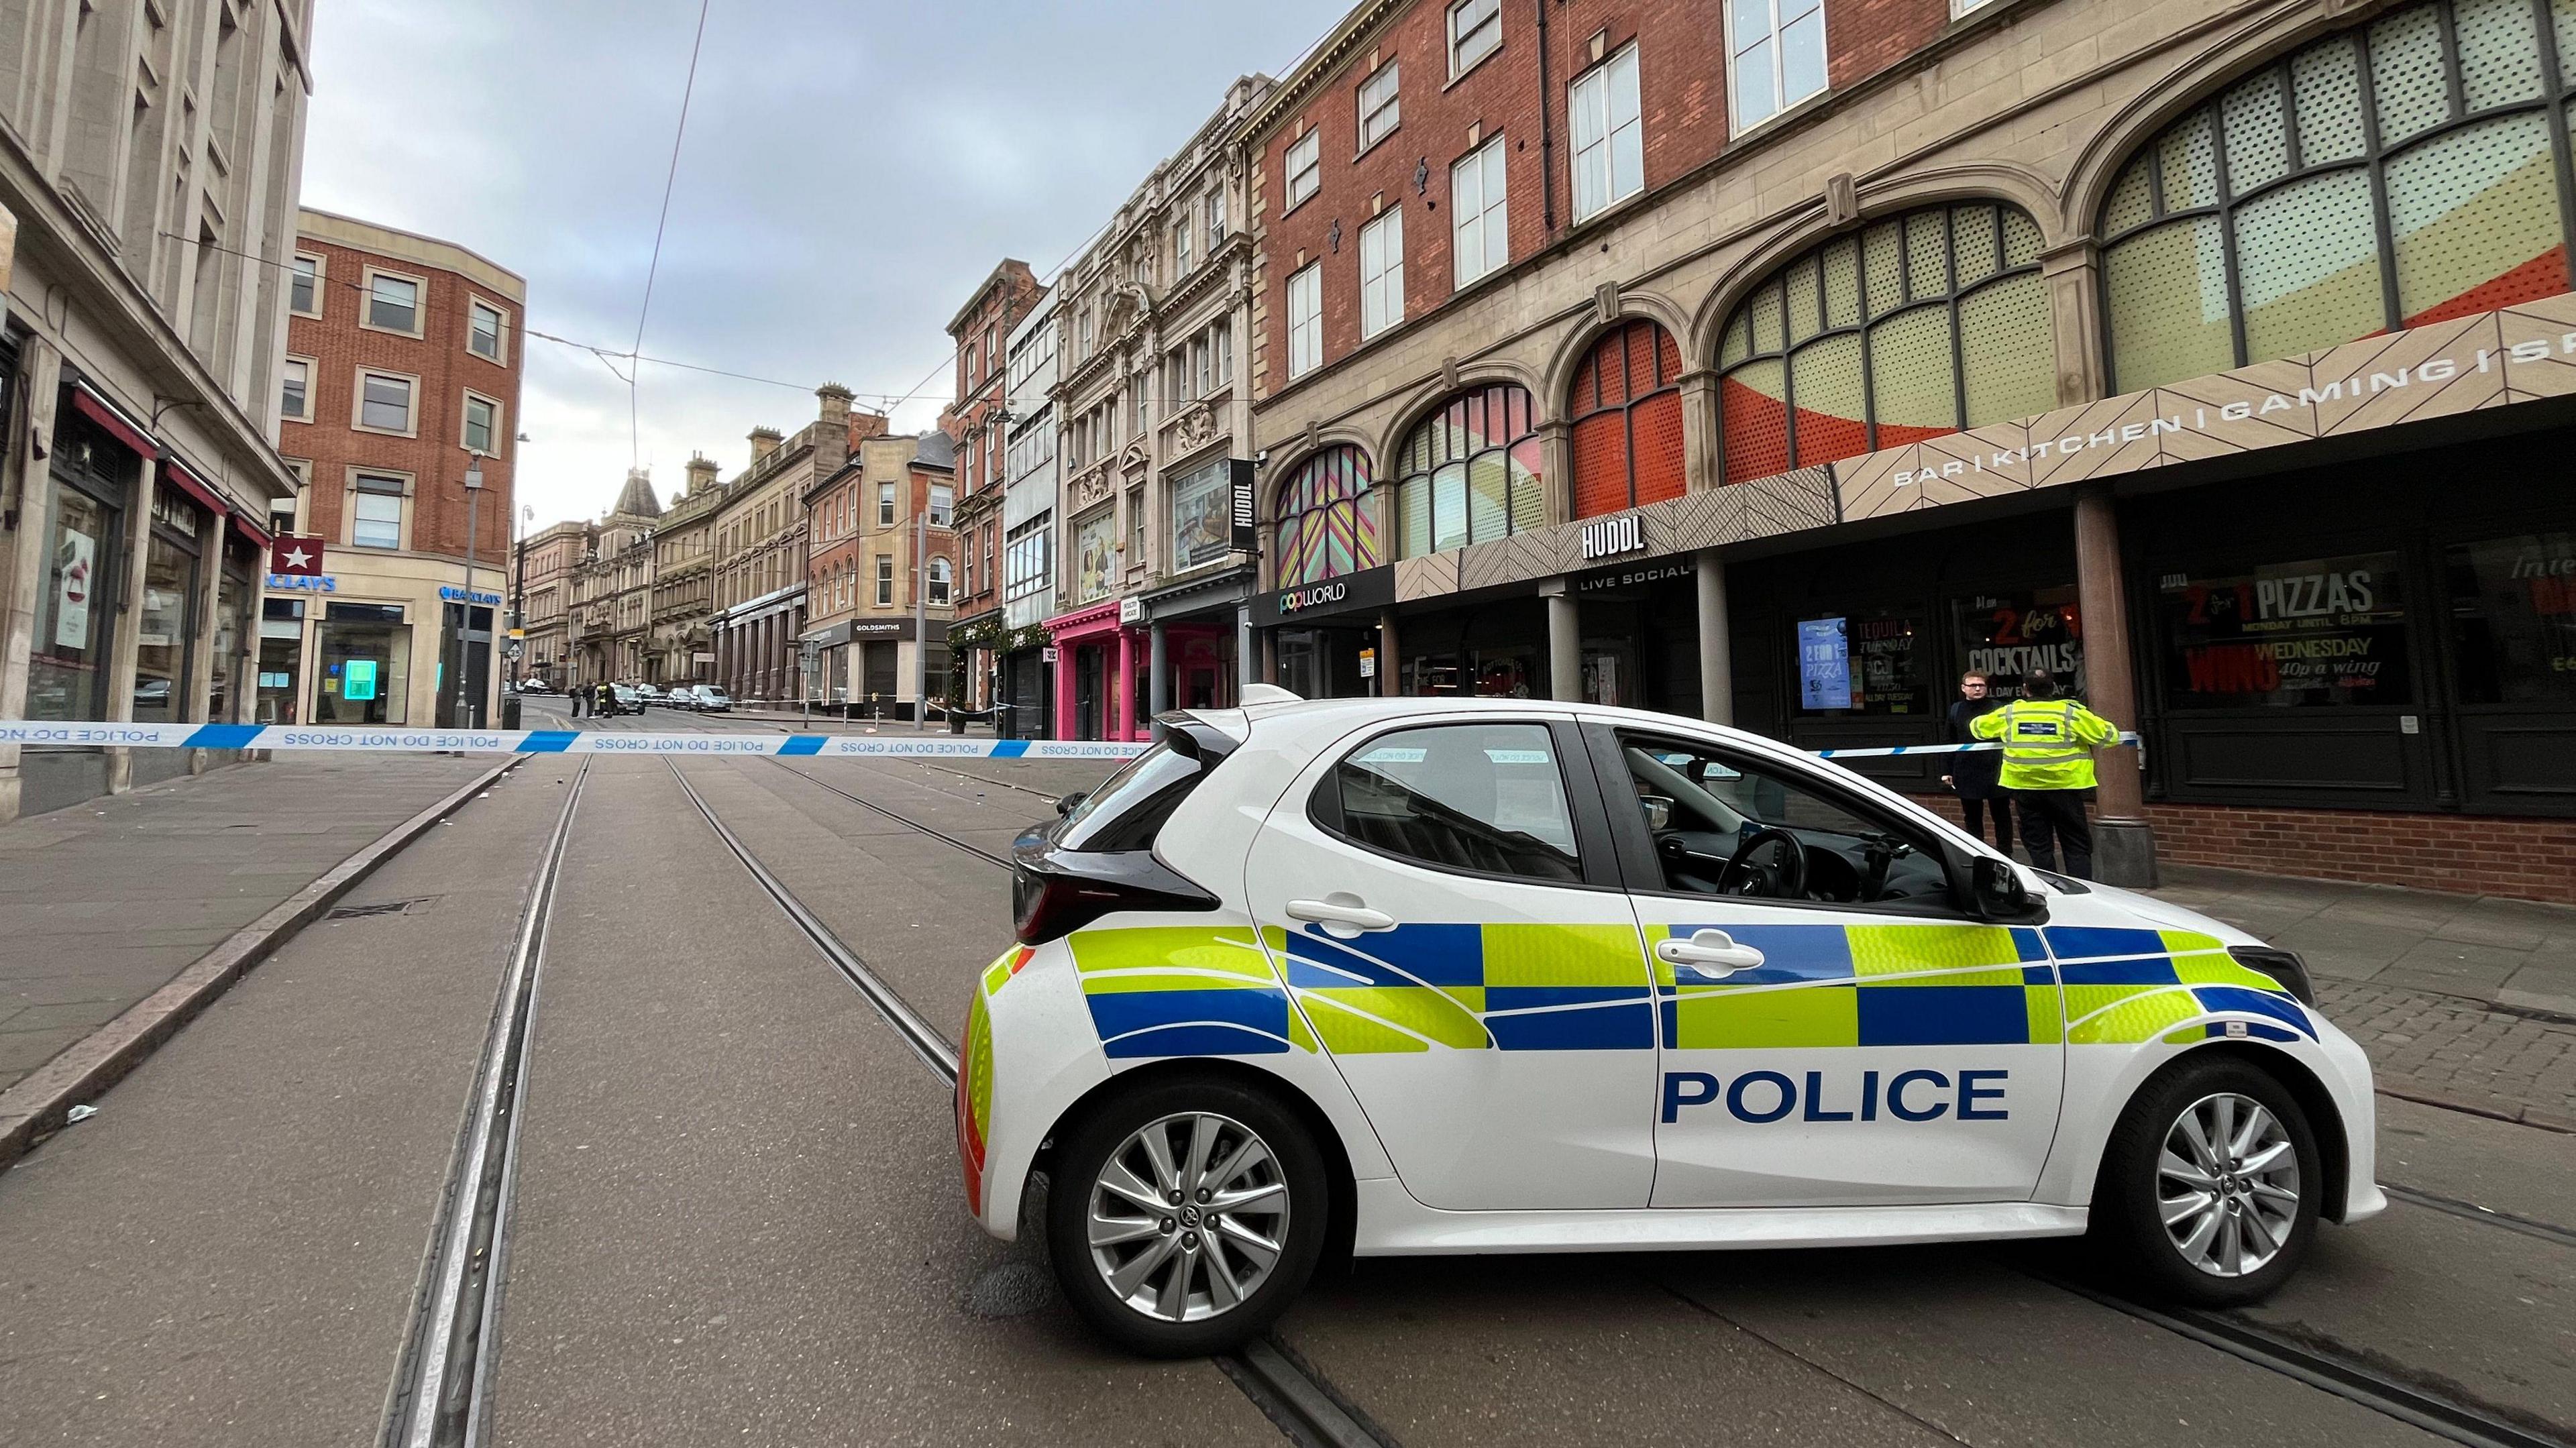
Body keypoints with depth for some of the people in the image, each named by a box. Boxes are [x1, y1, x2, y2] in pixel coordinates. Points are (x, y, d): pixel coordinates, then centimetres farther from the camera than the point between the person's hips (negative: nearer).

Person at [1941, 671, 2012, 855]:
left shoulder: (1998, 708, -3)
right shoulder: (1956, 710, 8)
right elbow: (1950, 743, 11)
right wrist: (1948, 771, 8)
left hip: (1995, 772, -3)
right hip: (1966, 774, 4)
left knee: (2001, 816, 7)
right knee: (1972, 817, 12)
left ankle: (2005, 854, 16)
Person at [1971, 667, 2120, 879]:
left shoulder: (2009, 714, 2)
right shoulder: (2071, 712, -5)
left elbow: (1978, 727, 16)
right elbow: (2109, 735, -3)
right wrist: (2091, 744, 17)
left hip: (2024, 788, 2)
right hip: (2064, 787, -2)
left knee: (2039, 847, 10)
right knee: (2077, 846, 6)